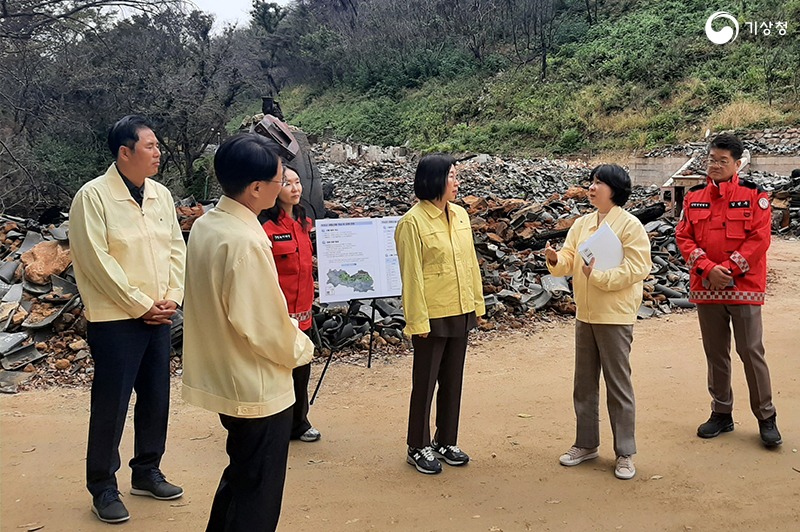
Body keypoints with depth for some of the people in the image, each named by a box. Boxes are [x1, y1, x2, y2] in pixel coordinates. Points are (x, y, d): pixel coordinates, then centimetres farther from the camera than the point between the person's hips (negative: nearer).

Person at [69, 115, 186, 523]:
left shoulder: (161, 194, 7)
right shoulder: (93, 196, -11)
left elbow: (176, 248, 10)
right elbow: (97, 260, -16)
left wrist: (172, 298, -3)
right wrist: (141, 306, -14)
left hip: (158, 316, 6)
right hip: (114, 319, -6)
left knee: (156, 398, 13)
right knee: (111, 405, 2)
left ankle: (147, 472, 31)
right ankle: (103, 488, 19)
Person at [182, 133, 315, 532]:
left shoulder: (204, 226, 1)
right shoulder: (246, 242, -26)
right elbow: (263, 324, -24)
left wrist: (289, 334, 11)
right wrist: (300, 349, -5)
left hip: (222, 377, 9)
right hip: (257, 386, -9)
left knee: (240, 475, 27)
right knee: (257, 496, 9)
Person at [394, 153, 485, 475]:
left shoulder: (460, 215, 7)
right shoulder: (412, 221, -13)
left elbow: (471, 263, 11)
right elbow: (411, 275, -15)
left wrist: (477, 303, 10)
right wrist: (417, 320, -16)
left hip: (461, 312, 7)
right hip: (432, 315, -6)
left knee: (453, 379, 15)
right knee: (425, 382, 6)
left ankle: (446, 442, 30)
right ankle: (418, 448, 21)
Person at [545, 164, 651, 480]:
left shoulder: (630, 225, -10)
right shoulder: (582, 224, 9)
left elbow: (636, 269, -16)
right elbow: (568, 261, 3)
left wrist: (598, 276, -23)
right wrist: (556, 260, -18)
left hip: (615, 317, -6)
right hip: (584, 314, 7)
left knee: (618, 386, 2)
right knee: (584, 383, 14)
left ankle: (625, 453, 14)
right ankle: (586, 444, 28)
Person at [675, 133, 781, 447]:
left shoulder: (754, 195, -2)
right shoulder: (694, 197, 7)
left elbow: (759, 238, -9)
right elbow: (683, 237, 2)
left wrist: (729, 268, -16)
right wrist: (707, 268, -13)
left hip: (744, 287, -3)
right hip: (706, 288, 3)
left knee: (751, 351, -1)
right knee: (715, 353, 11)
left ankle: (766, 418, 13)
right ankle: (721, 414, 24)